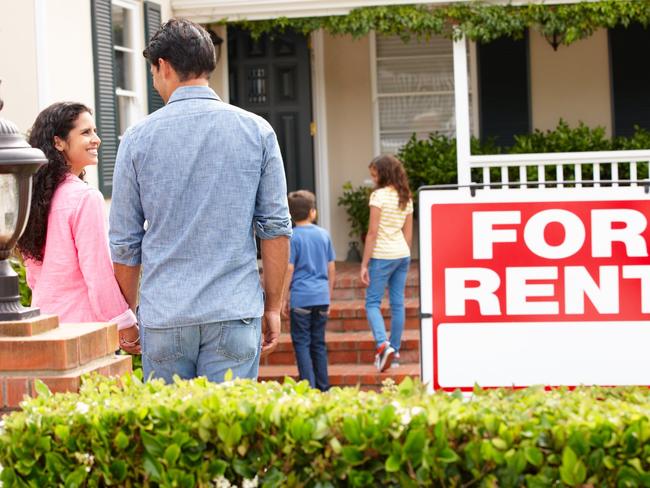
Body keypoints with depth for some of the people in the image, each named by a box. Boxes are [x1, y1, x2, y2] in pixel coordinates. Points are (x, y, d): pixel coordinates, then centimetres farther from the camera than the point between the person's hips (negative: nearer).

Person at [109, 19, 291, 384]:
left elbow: (125, 241, 4)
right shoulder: (257, 131, 1)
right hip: (235, 312, 0)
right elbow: (277, 227, 1)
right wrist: (273, 307, 8)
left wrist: (128, 313, 16)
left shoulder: (139, 137, 0)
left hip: (164, 316, 0)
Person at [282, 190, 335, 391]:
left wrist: (285, 299, -1)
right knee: (319, 343, 12)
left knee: (302, 343, 0)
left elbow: (289, 270, -9)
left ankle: (309, 387, -5)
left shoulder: (293, 237, -7)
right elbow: (331, 269, 10)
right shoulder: (324, 234, 7)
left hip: (301, 297, -4)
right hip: (321, 297, 5)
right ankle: (323, 387, 14)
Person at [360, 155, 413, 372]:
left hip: (382, 255, -7)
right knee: (397, 304, 9)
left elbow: (373, 233, -13)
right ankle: (394, 351, 13)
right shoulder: (406, 198, 11)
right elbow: (408, 233, 14)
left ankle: (383, 345, -21)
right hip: (402, 255, 7)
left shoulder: (379, 195, -11)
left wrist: (364, 264, -10)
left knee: (372, 303, -2)